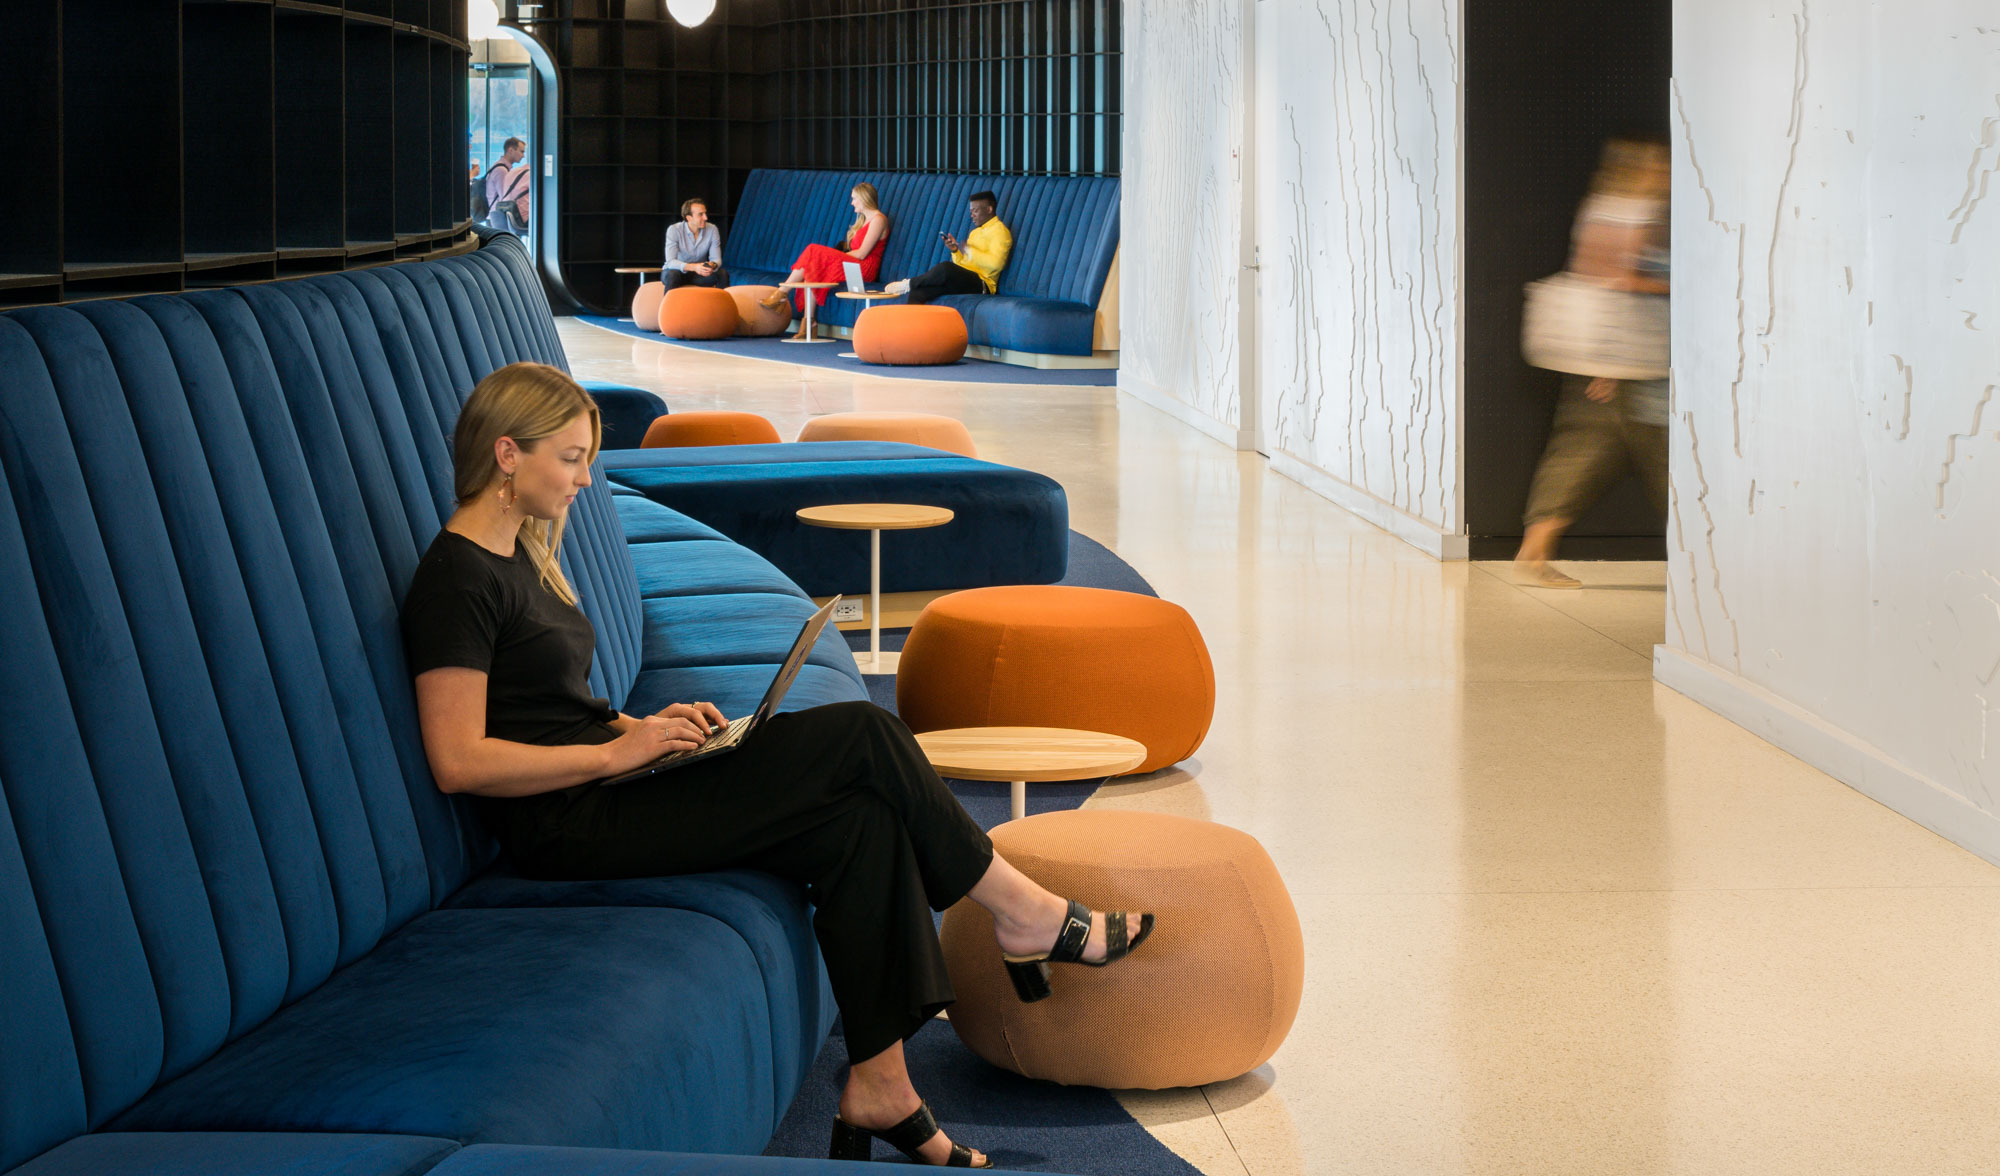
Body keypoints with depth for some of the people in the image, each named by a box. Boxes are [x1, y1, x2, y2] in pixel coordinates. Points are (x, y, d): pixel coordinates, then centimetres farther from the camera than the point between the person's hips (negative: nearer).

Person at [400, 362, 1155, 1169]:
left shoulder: (518, 554, 17)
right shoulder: (456, 577, -13)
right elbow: (459, 761, -20)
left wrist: (640, 727, 5)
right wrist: (616, 750, -16)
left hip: (603, 786, 10)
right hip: (567, 826, -10)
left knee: (860, 819, -12)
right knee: (863, 738, -15)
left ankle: (878, 1091, -13)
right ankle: (1027, 916, 1)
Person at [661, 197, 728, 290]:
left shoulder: (712, 230, -9)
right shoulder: (674, 230, -18)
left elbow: (716, 259, -9)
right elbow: (671, 262, -26)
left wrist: (712, 265, -36)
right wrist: (694, 267, -43)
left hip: (699, 273, 3)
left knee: (723, 274, -21)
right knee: (673, 274, -36)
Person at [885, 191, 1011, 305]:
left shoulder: (1000, 231, 1)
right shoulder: (975, 232, 29)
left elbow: (996, 263, -16)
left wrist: (970, 251, -14)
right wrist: (955, 250, 6)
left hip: (981, 283, -8)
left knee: (945, 268, -36)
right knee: (919, 291, -20)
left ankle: (909, 284, -17)